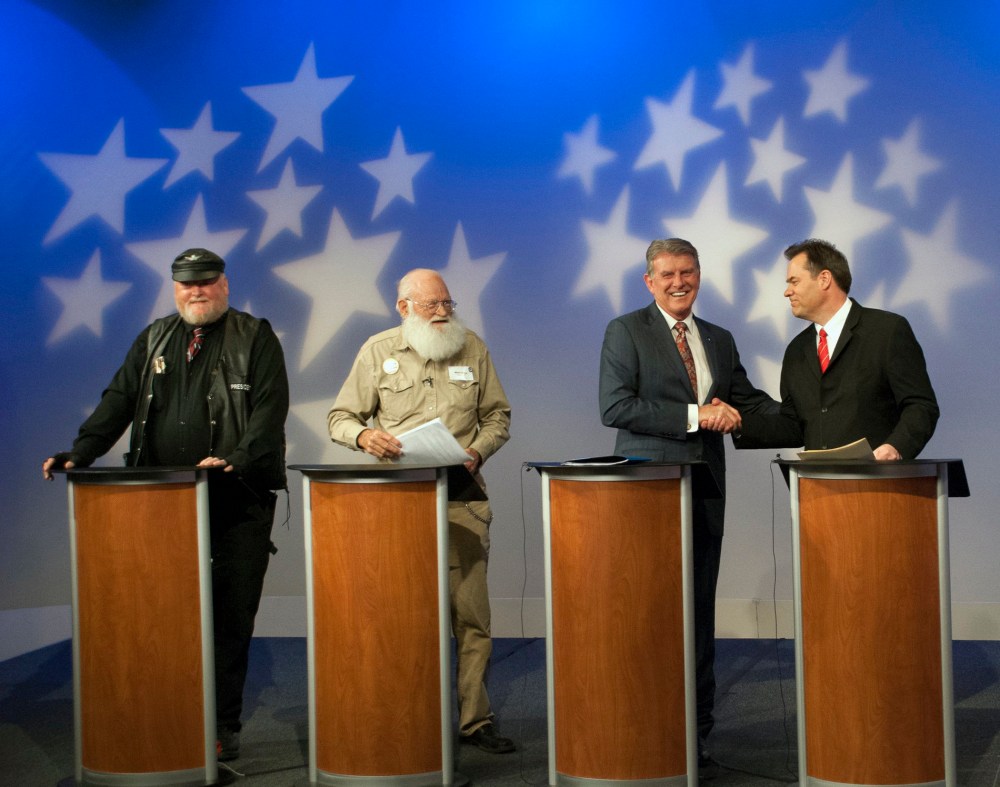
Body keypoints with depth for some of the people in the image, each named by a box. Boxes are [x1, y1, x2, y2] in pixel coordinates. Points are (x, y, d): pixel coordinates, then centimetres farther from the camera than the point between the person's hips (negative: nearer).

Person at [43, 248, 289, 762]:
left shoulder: (255, 339, 4)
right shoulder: (154, 340, 17)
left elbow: (269, 409, -7)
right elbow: (119, 400, 12)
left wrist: (238, 458, -23)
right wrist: (81, 451, -3)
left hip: (237, 499, -3)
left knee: (230, 615, 0)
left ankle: (222, 725, 8)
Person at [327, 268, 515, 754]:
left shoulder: (473, 349, 10)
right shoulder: (378, 352, 7)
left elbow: (497, 416, 15)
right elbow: (340, 417, 8)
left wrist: (478, 451, -4)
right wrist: (363, 435, -14)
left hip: (461, 499, 1)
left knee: (471, 613, -1)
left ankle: (474, 719, 6)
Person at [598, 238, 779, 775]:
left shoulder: (720, 340, 17)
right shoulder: (625, 332, -1)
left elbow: (748, 400, 19)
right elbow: (615, 408, -12)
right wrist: (694, 415, -15)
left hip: (705, 491, 5)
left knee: (699, 609, 7)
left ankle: (695, 734, 13)